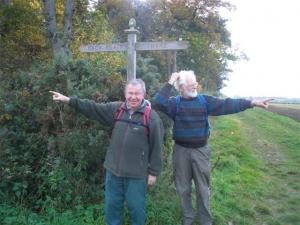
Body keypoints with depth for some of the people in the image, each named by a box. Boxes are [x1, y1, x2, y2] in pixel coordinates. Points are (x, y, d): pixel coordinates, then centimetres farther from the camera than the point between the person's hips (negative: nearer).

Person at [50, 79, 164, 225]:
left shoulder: (152, 117, -11)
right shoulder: (116, 109, 1)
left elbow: (157, 147, -9)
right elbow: (93, 108, 0)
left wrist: (153, 172, -7)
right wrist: (69, 100, -7)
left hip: (137, 174, -4)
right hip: (113, 170, 4)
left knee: (136, 207, 13)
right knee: (112, 205, 19)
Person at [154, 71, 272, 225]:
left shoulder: (205, 100, -1)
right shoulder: (175, 102, -6)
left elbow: (226, 105, -6)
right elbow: (159, 102, -24)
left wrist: (252, 103, -11)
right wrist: (170, 83, -20)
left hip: (200, 150, 1)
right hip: (181, 150, -1)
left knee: (203, 189, 13)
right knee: (183, 188, 14)